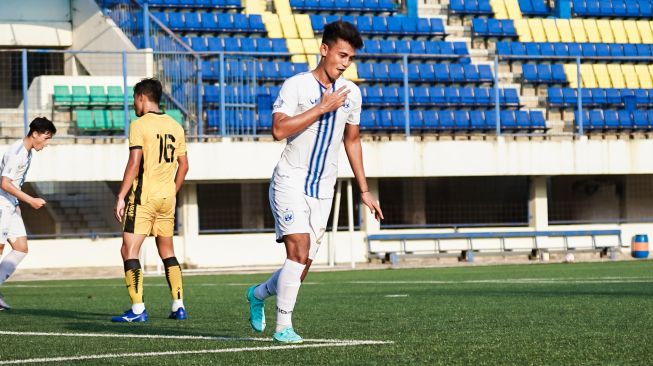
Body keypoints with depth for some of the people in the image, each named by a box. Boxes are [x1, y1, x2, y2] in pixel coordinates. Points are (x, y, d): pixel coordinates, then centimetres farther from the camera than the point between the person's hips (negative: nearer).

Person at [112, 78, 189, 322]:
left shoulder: (139, 125, -9)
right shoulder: (175, 126, 10)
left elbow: (134, 164, -16)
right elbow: (183, 165, 14)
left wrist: (121, 197, -13)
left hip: (143, 195, -7)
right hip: (167, 197, 7)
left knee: (129, 251, -4)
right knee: (167, 251, 17)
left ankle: (138, 310, -11)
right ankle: (178, 305, 12)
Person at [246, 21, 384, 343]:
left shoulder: (351, 93, 10)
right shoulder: (296, 86, -8)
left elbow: (352, 140, 21)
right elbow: (279, 130, -21)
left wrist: (364, 191, 20)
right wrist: (322, 107, -21)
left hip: (323, 190, 6)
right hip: (290, 181, -5)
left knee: (302, 264, 4)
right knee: (298, 252, -19)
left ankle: (258, 294, 33)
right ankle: (283, 327, -11)